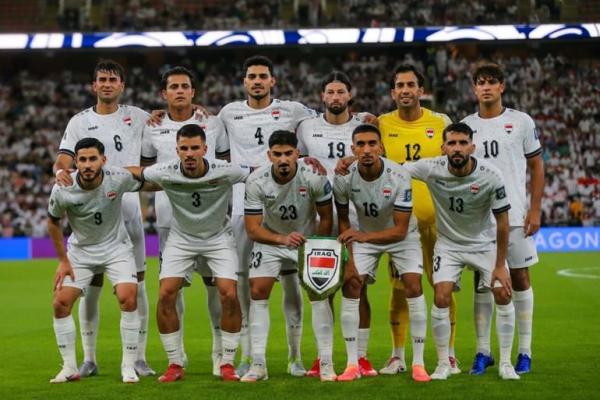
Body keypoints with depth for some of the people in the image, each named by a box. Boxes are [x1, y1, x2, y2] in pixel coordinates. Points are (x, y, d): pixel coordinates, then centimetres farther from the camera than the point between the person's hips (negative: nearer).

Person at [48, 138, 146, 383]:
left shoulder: (119, 178, -23)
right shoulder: (62, 190, -21)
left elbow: (145, 185, 2)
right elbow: (53, 222, -1)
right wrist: (63, 261, -1)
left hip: (116, 246, -1)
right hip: (80, 251, 1)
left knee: (128, 299, -20)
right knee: (60, 303, -8)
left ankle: (129, 367, -6)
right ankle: (70, 368, 8)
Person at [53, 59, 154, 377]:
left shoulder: (137, 117, 9)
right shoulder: (79, 121, 6)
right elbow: (63, 159, -3)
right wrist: (61, 171, -27)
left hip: (128, 208, 0)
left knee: (136, 284, -1)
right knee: (90, 286, 2)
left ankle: (139, 357, 5)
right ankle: (88, 359, 10)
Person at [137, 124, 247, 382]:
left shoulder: (225, 172, -23)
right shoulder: (164, 173, -20)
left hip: (219, 237, -1)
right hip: (181, 238, 1)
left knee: (229, 294, -17)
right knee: (165, 295, -14)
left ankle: (227, 363, 1)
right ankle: (175, 364, 2)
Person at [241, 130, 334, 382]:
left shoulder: (313, 177, -23)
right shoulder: (256, 182, -22)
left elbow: (326, 218, -7)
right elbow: (253, 229, -19)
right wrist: (283, 239, -34)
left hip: (308, 239, 0)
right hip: (270, 241, 1)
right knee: (257, 292, -11)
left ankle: (326, 364, -4)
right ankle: (258, 364, -5)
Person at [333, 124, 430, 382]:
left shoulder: (399, 178, -31)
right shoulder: (343, 179, -23)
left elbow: (400, 230, -31)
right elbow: (343, 219, -5)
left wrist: (365, 236, -45)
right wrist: (349, 256, -14)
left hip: (401, 235, -2)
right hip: (364, 235, 2)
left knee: (413, 286, -17)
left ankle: (418, 363, -9)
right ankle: (352, 364, -4)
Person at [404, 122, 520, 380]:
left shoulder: (490, 177, -24)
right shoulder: (431, 169, -22)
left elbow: (502, 223, -15)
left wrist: (500, 266, -12)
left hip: (485, 243, 0)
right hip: (448, 243, 0)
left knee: (503, 295, -10)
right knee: (441, 298, -15)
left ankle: (505, 363, 6)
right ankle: (443, 364, 2)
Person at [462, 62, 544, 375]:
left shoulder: (522, 122, 2)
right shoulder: (465, 126, 7)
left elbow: (536, 167, 4)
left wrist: (535, 209, -4)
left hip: (515, 215, -2)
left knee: (520, 278, 2)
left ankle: (525, 352, 9)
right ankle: (483, 352, 11)